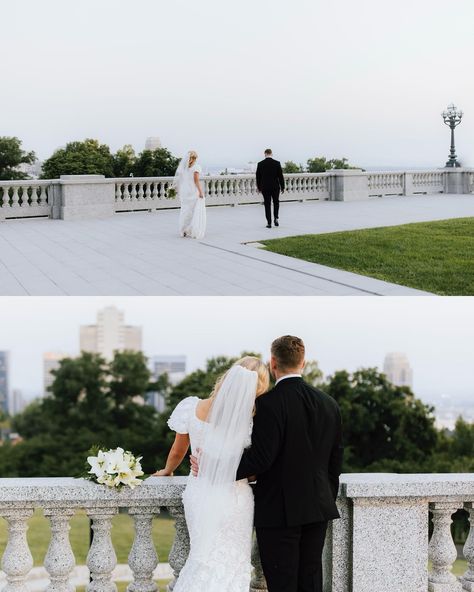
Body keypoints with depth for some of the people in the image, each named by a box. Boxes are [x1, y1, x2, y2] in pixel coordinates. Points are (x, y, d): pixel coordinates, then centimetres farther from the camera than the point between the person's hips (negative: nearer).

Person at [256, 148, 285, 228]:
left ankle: (269, 223, 2)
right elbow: (280, 176, -4)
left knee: (267, 205, 5)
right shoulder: (277, 163, -7)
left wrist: (259, 188, 12)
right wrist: (282, 187, 5)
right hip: (275, 187, 0)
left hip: (265, 188, 0)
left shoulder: (260, 164, -4)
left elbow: (258, 177, 2)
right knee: (276, 202, 20)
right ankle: (275, 218, 8)